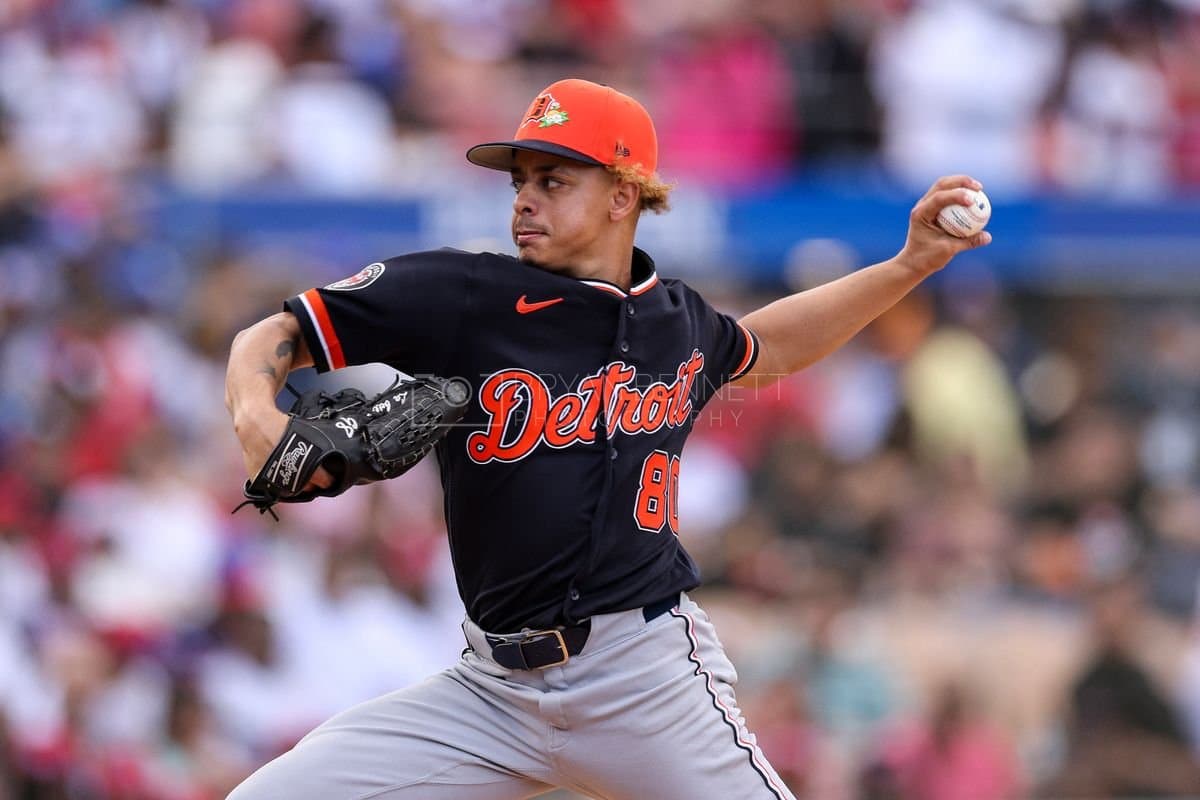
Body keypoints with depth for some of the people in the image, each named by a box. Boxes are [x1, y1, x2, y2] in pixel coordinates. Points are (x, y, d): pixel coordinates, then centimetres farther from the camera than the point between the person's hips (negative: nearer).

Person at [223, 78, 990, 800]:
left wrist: (911, 266, 26)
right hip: (494, 691, 0)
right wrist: (257, 418, -23)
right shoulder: (462, 293, -3)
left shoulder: (680, 321, 9)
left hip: (650, 682, 0)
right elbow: (271, 337, -1)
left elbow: (769, 347, 33)